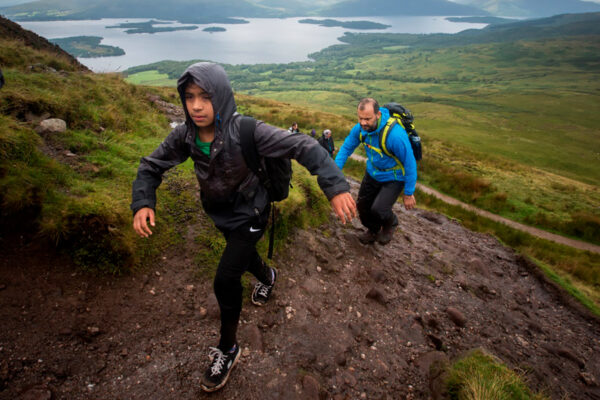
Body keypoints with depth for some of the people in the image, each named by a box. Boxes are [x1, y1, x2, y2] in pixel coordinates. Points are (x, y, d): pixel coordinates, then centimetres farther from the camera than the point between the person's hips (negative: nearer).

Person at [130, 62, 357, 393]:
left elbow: (303, 147, -34)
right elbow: (151, 166, -4)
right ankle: (267, 276, 65)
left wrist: (335, 187, -45)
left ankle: (227, 350, 15)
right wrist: (142, 203, -22)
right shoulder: (184, 136, -17)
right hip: (219, 213, 6)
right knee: (242, 255, 29)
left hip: (249, 215, -5)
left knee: (225, 280, -11)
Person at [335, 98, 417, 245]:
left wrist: (408, 194, -17)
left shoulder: (395, 134, -36)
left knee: (378, 210, -18)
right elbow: (346, 148, 0)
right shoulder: (359, 128, -17)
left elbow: (410, 164, -25)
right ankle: (373, 231, 41)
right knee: (362, 205, 10)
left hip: (393, 178, -6)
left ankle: (390, 224, 20)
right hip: (372, 172, 6)